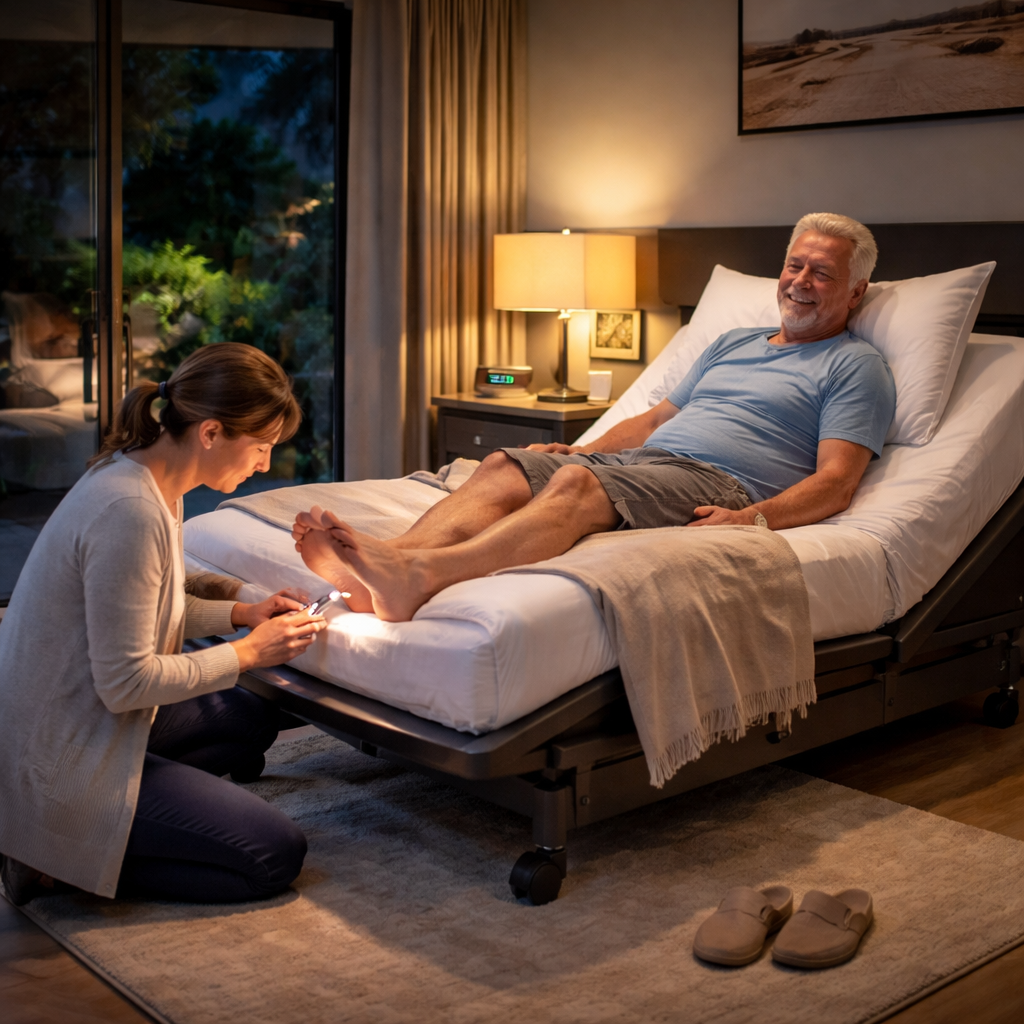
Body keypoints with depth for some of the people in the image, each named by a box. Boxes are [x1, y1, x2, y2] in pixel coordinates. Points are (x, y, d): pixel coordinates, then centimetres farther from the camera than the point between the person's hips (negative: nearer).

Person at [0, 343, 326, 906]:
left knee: (252, 721, 25)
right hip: (63, 762, -10)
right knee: (277, 855, -4)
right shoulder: (129, 511, -28)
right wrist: (248, 652, -14)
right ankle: (59, 858, -1)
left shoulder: (145, 478, 3)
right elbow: (126, 682, -25)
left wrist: (241, 613, 4)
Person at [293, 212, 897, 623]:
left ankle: (417, 576, -57)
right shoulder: (733, 344, 32)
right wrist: (577, 448, 13)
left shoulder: (856, 367, 10)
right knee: (505, 466, -19)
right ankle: (381, 567, -43)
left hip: (719, 485, -7)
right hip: (639, 457, 7)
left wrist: (757, 519, -23)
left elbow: (836, 483, -4)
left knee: (578, 484, -36)